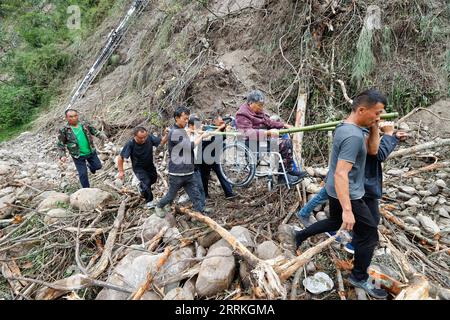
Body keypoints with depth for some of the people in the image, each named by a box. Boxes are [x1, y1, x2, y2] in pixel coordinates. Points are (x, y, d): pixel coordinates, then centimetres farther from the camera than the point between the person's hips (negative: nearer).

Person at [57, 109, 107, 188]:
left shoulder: (85, 124, -3)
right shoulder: (64, 130, -10)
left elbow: (95, 131, 7)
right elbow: (60, 145, -4)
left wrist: (103, 137, -10)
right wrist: (62, 155, -14)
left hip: (91, 152, 3)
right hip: (78, 156, -3)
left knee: (98, 166, 15)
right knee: (83, 174, 2)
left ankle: (89, 165, 50)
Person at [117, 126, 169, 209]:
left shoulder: (149, 138, -25)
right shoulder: (130, 144, -31)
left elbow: (162, 141, -17)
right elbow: (120, 158, -22)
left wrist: (166, 135, -38)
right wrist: (121, 171, -21)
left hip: (150, 165, 5)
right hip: (138, 168, -5)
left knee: (153, 179, 23)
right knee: (146, 182, -18)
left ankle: (141, 187, 55)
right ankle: (149, 202, 6)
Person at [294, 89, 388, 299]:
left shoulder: (346, 127, 4)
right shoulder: (353, 135, -27)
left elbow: (372, 150, 11)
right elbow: (341, 174, -33)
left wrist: (374, 128, -3)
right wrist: (347, 210, -34)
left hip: (336, 191, 10)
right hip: (347, 194, -10)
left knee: (335, 222, 29)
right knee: (369, 234, 5)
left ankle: (301, 236, 40)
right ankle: (359, 278, 23)